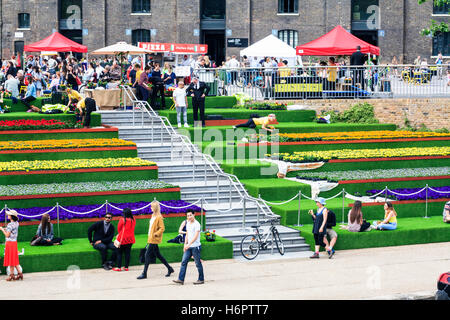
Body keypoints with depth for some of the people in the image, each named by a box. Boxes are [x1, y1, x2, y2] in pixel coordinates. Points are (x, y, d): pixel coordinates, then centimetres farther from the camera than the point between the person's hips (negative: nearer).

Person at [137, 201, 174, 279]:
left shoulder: (159, 217, -15)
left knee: (147, 255, -8)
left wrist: (155, 234, -20)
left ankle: (144, 274, -3)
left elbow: (162, 228, -18)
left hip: (154, 240, -10)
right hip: (151, 238, 10)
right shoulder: (153, 215, 13)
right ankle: (169, 268, 23)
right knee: (158, 255, 14)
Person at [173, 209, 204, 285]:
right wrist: (185, 244, 13)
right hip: (188, 247, 8)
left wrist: (189, 244, -28)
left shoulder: (197, 224, -13)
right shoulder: (188, 223, 12)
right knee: (183, 262, 0)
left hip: (195, 246, -7)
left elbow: (196, 236, -21)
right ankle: (181, 279, -1)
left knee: (198, 264, 1)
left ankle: (201, 279, 13)